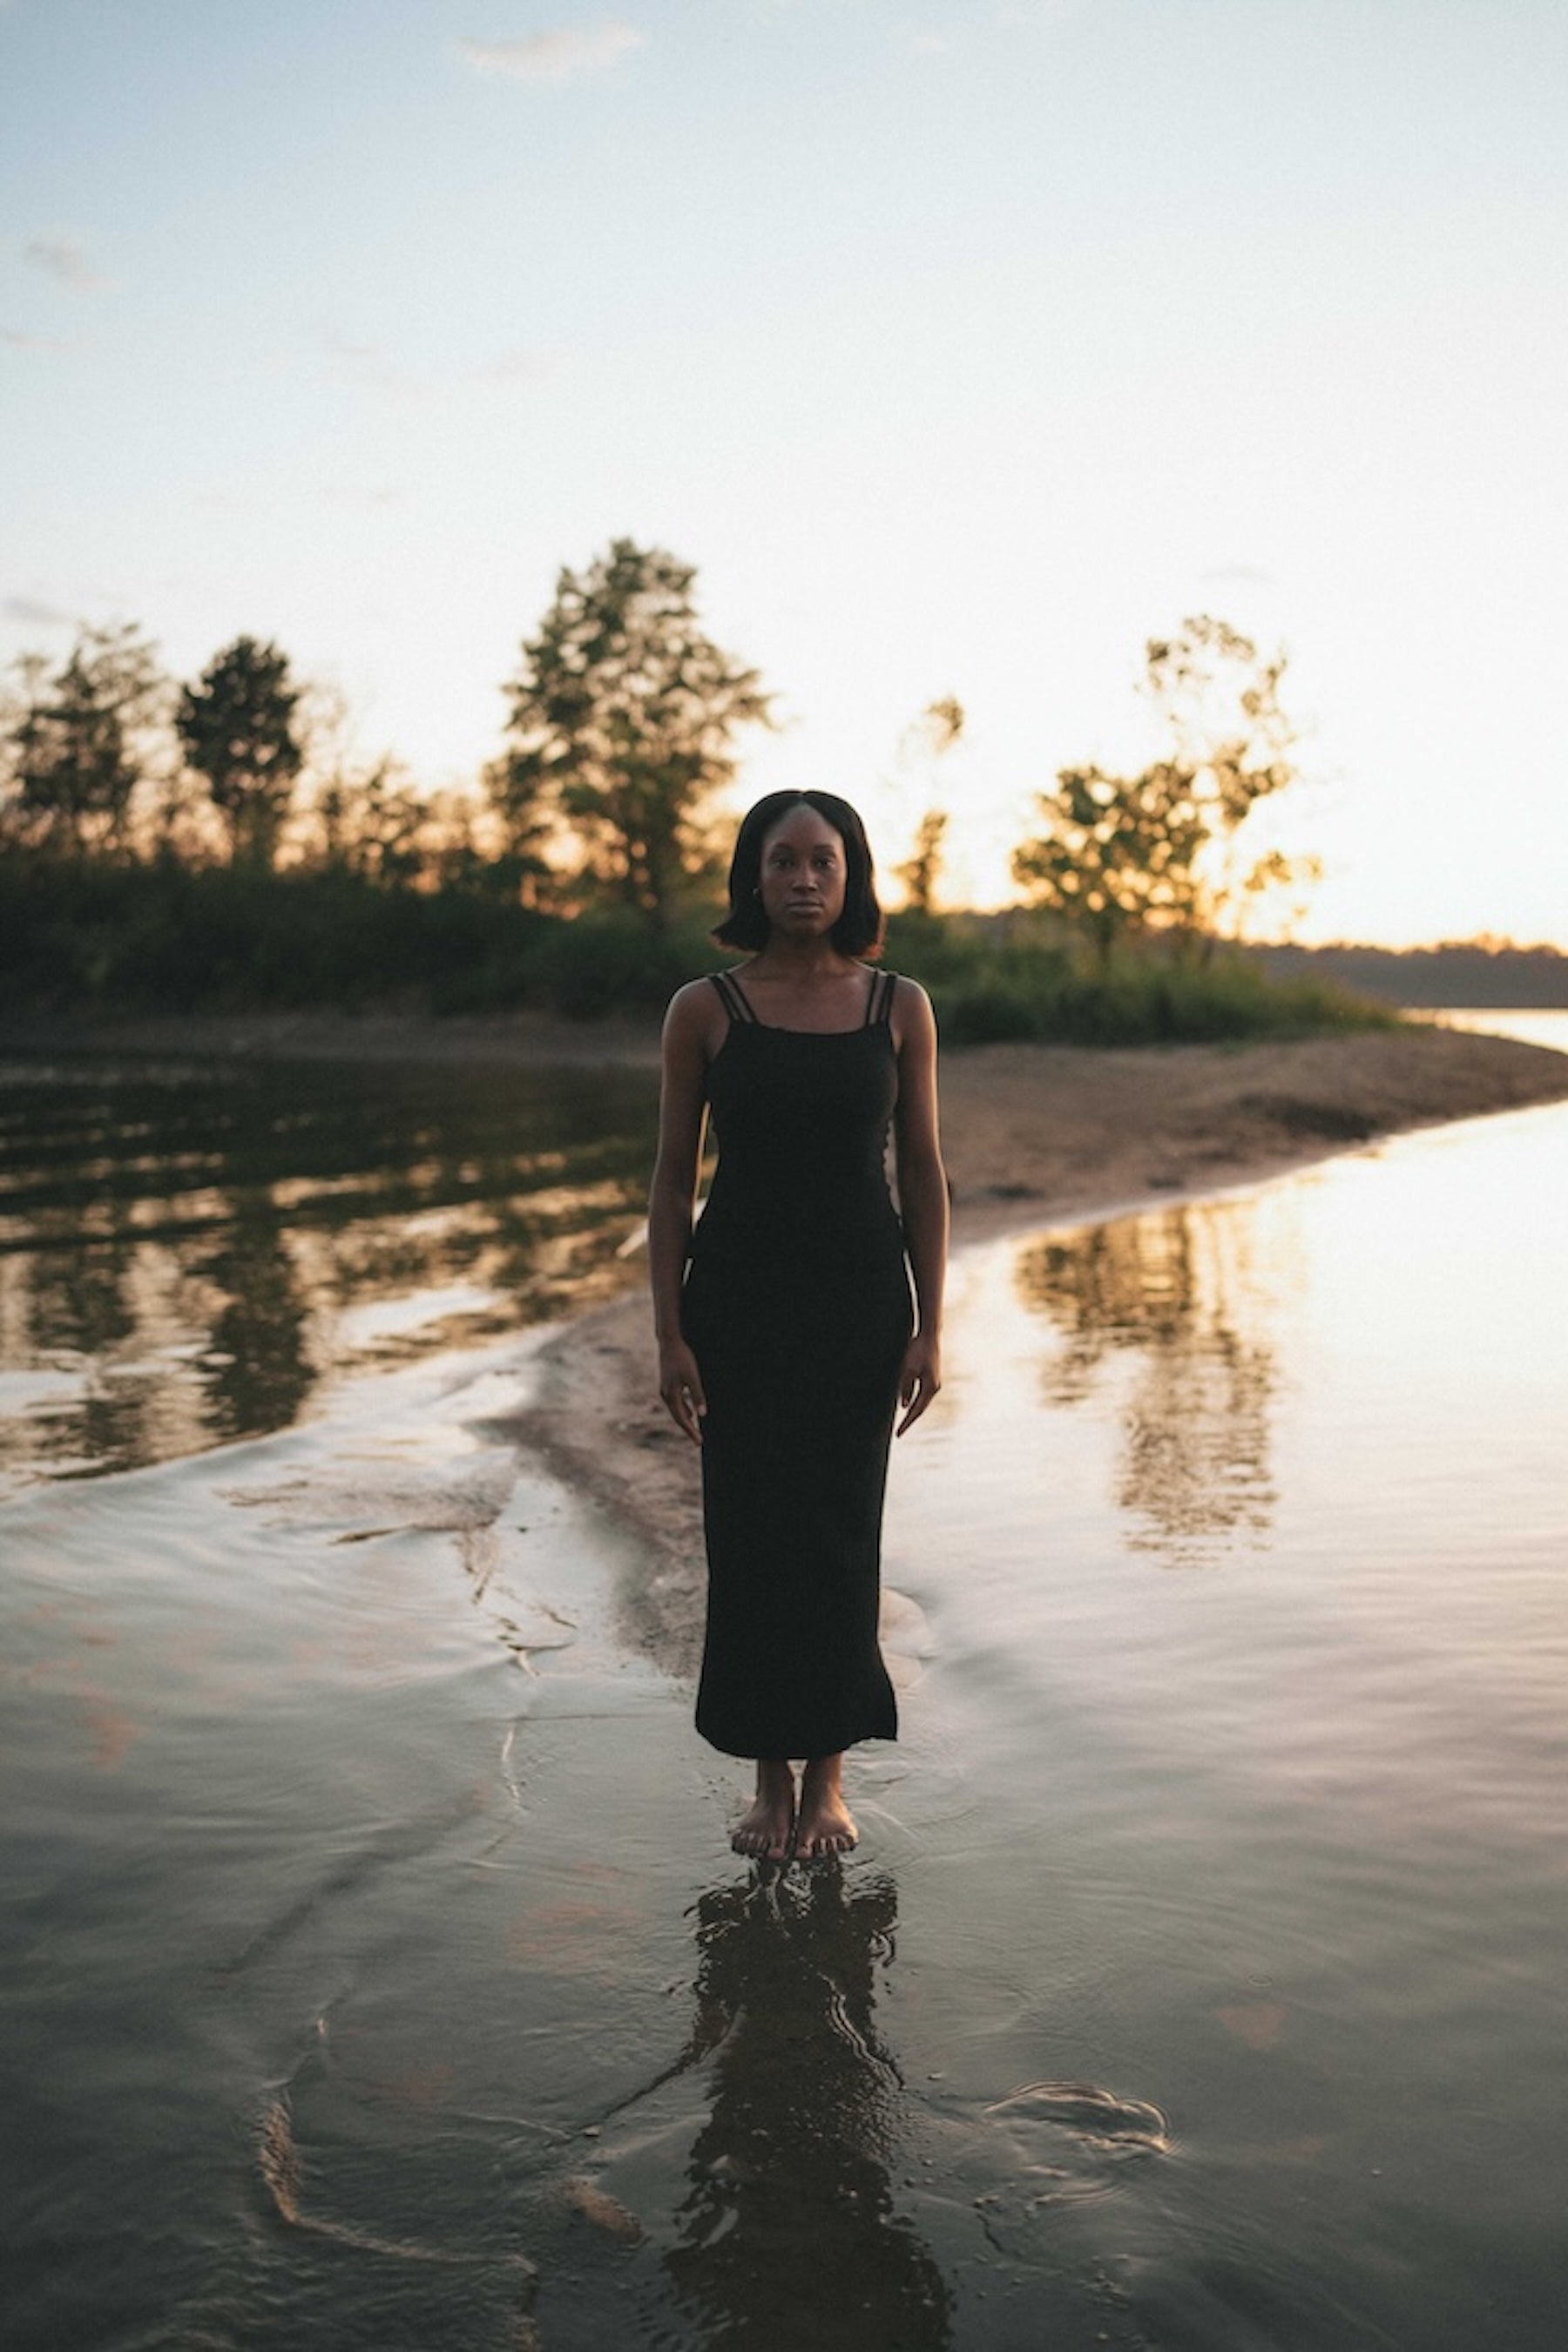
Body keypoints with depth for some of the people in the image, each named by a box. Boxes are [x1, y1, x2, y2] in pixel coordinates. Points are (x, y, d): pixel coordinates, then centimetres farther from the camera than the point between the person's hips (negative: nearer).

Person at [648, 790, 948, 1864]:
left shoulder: (900, 1007, 2)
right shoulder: (704, 1009, -1)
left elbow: (923, 1175, 3)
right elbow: (674, 1178, 1)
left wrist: (929, 1328, -2)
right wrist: (670, 1333, -4)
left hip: (859, 1300, 0)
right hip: (737, 1300, 0)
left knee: (840, 1534, 5)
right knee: (752, 1534, 4)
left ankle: (828, 1775, 21)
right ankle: (772, 1779, 21)